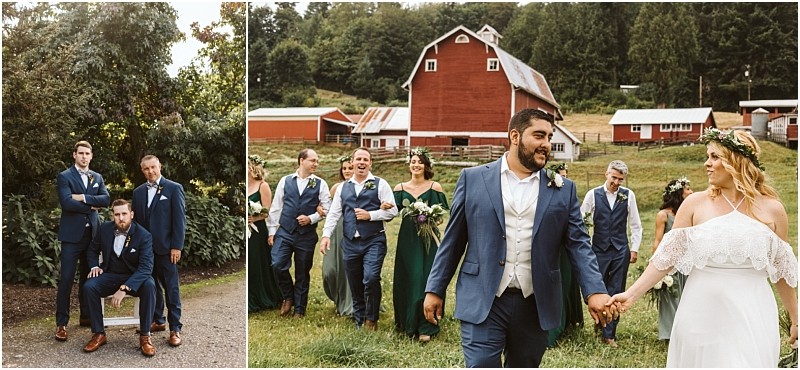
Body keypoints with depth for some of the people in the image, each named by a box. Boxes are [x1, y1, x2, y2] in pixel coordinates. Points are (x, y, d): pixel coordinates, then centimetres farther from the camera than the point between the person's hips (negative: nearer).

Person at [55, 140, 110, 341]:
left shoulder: (97, 177, 13)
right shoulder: (64, 176, -3)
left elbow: (106, 199, -2)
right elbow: (67, 203, -17)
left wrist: (83, 198, -13)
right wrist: (91, 206, -8)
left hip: (92, 233, 5)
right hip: (72, 234, -5)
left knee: (88, 276, 12)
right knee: (66, 279, -6)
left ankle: (86, 316, 23)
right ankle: (61, 323, 0)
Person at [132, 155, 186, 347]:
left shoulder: (174, 188, -3)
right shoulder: (138, 192, 12)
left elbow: (179, 219, -6)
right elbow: (136, 219, 14)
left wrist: (176, 246, -11)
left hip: (165, 247, -4)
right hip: (145, 247, 5)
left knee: (171, 288, -1)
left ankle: (175, 328, 4)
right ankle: (158, 321, 23)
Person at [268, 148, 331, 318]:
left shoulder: (320, 184, 3)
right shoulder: (285, 181, 4)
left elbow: (327, 208, 1)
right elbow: (275, 207, 7)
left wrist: (311, 218, -13)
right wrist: (272, 231, 5)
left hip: (307, 235, 0)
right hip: (284, 232, 0)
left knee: (302, 273, 6)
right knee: (278, 265, -14)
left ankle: (299, 310, 21)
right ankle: (288, 297, 14)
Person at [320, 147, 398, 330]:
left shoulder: (380, 184, 2)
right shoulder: (343, 188, 14)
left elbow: (392, 211, -3)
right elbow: (333, 214, 11)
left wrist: (370, 215, -12)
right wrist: (326, 235, 0)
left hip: (374, 241, -4)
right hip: (350, 243, 4)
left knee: (371, 279, -19)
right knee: (355, 285, 8)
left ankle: (371, 319, 0)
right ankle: (359, 322, 22)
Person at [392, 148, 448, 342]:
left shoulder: (435, 187, 0)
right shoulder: (400, 188, 7)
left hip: (428, 239, -2)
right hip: (407, 239, 3)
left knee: (425, 280, -4)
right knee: (406, 280, 6)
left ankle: (425, 326, 2)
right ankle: (406, 321, 22)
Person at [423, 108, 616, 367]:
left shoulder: (563, 189, 6)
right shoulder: (473, 179, 2)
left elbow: (578, 243, 2)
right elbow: (452, 240, 5)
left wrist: (595, 291, -13)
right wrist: (435, 289, 4)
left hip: (535, 306, 3)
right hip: (483, 303, -2)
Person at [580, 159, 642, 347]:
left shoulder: (628, 195, 2)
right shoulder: (593, 194, -1)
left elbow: (635, 225, 8)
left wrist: (635, 248, 3)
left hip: (621, 251, 1)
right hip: (599, 250, 0)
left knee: (616, 292, 2)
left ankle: (609, 333, 10)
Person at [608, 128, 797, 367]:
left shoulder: (771, 209, 2)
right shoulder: (695, 203, 0)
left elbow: (782, 269, 11)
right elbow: (667, 256, -1)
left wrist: (795, 319, 16)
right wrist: (631, 294, -10)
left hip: (752, 318, 0)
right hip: (701, 316, 0)